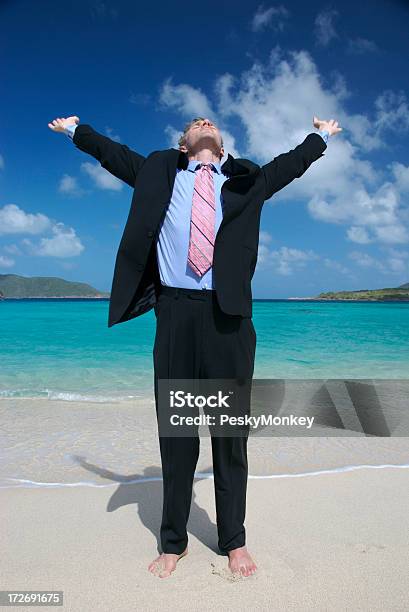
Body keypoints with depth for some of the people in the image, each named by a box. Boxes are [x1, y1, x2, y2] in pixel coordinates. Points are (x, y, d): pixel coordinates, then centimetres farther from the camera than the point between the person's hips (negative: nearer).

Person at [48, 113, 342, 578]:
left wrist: (322, 136, 46)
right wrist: (76, 130, 41)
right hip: (174, 313, 0)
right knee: (175, 433, 8)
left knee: (231, 434, 7)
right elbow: (114, 154, 31)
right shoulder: (158, 173, 17)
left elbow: (290, 164, 34)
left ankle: (233, 542, 24)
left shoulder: (246, 181, 18)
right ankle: (173, 543, 24)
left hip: (228, 317, 0)